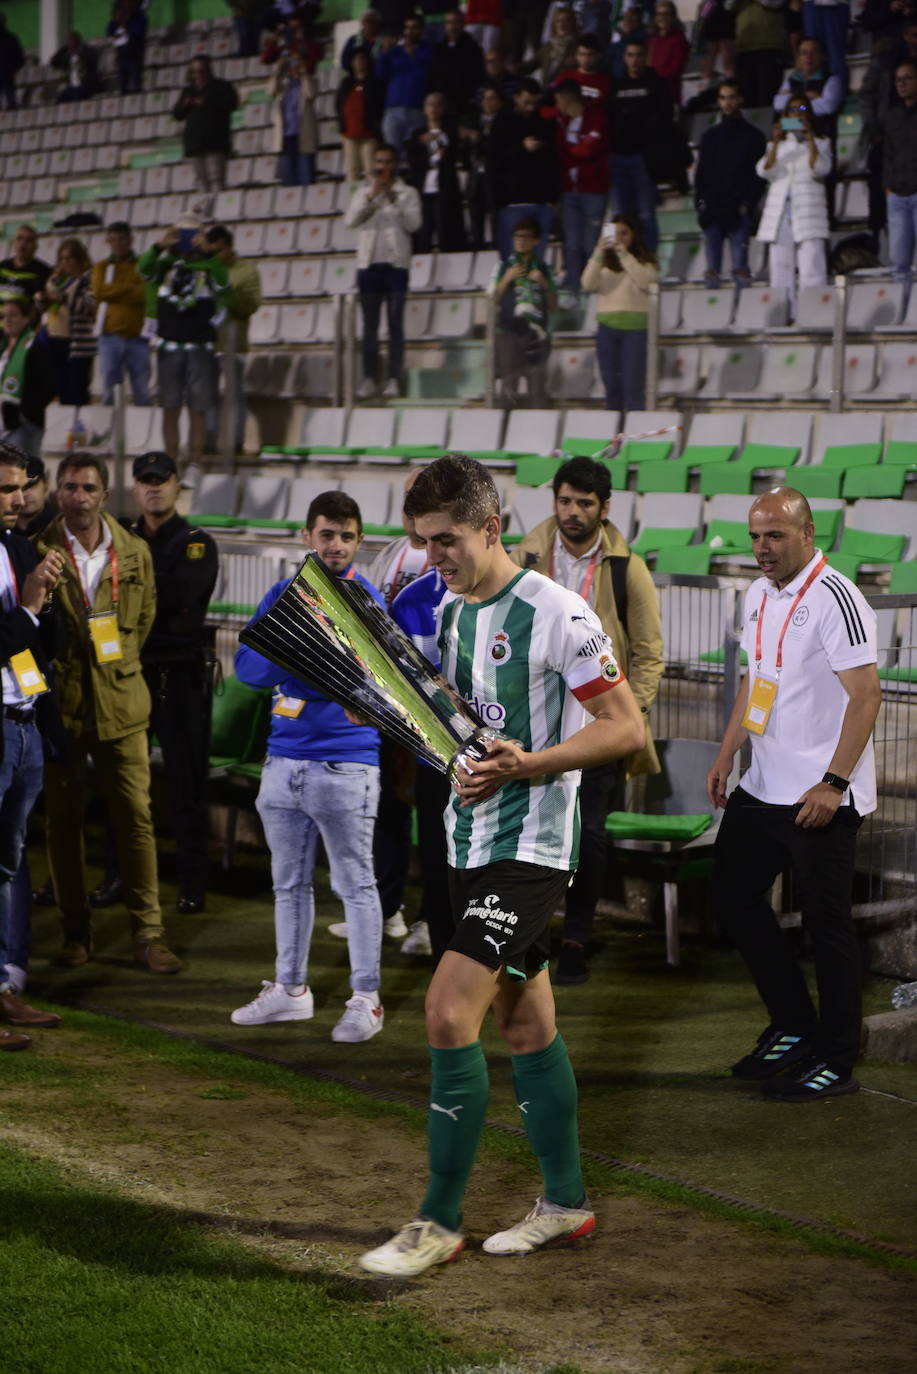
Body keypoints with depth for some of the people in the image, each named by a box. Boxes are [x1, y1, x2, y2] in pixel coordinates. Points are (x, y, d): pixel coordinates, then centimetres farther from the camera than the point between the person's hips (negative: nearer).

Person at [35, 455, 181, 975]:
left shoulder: (135, 553, 5)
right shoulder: (38, 553, -4)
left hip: (121, 703, 1)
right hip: (59, 703, -1)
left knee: (136, 817, -2)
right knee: (63, 820, 5)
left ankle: (149, 933, 2)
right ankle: (77, 930, 16)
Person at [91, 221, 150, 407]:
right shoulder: (102, 266, 13)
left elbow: (146, 294, -7)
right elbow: (98, 291, -4)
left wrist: (113, 292, -10)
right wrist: (131, 288, -6)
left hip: (137, 336, -1)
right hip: (110, 335, 1)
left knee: (141, 391, -2)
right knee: (109, 389, -1)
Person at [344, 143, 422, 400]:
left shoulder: (407, 193, 6)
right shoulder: (363, 191, 11)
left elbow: (413, 224, -7)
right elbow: (350, 220, -3)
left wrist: (394, 199, -13)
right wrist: (371, 196, -12)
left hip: (396, 263, -2)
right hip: (369, 263, 2)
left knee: (395, 324, -2)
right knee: (370, 324, 1)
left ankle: (394, 379, -2)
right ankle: (368, 378, 1)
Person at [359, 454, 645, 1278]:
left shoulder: (554, 614, -15)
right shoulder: (452, 610, 10)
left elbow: (626, 727, -15)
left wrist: (524, 765, -25)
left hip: (531, 845, -8)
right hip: (471, 840, 8)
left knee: (449, 1011, -16)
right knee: (524, 1023, 14)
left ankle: (440, 1222, -8)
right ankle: (565, 1203, 25)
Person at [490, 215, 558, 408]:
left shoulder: (542, 268, 12)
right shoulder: (503, 266, 8)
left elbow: (553, 305, 12)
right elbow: (493, 300, 3)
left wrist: (544, 283, -3)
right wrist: (507, 279, -7)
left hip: (536, 334, 1)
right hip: (509, 332, -1)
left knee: (537, 384, -2)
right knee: (510, 385, -2)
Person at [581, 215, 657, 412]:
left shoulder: (645, 261, 5)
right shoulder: (604, 262, 13)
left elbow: (645, 281, -16)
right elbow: (588, 284, -3)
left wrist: (623, 253, -17)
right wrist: (598, 253, -14)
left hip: (636, 328, -3)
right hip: (608, 328, 3)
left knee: (633, 387, -11)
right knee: (611, 387, 5)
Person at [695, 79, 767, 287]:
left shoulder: (753, 136, 8)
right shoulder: (709, 136, 17)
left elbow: (760, 175, 4)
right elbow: (700, 174, 16)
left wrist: (749, 203, -8)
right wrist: (700, 203, 3)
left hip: (739, 210, -3)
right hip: (712, 210, 3)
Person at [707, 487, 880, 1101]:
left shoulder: (835, 600, -16)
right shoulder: (761, 594, 11)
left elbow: (866, 695, -19)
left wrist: (833, 784, -22)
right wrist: (726, 755, 19)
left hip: (821, 797, -9)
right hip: (763, 788, 9)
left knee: (826, 923, -3)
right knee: (733, 895, 14)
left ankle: (837, 1062, 7)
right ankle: (793, 1028, 27)